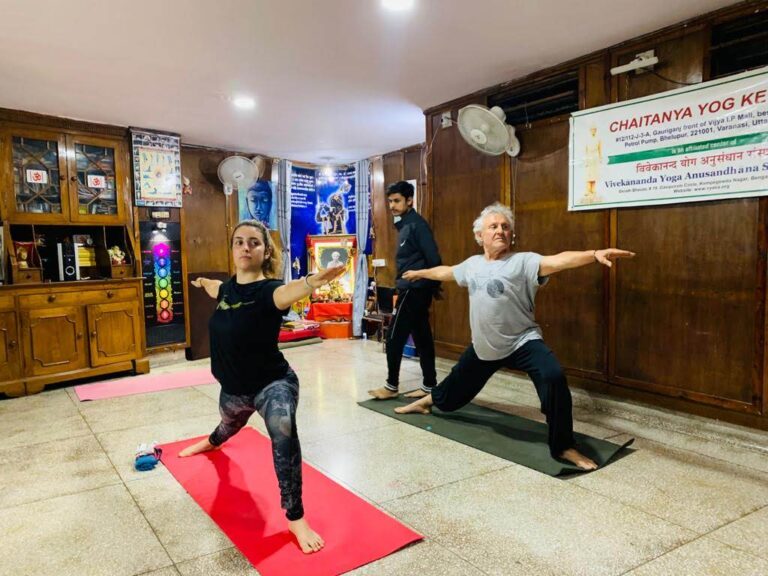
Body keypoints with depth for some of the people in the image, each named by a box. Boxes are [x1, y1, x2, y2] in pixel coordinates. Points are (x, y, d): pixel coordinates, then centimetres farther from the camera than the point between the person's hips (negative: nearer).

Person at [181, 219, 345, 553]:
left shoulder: (268, 290, -25)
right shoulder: (228, 287, -6)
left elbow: (288, 291, -52)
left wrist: (312, 281, -76)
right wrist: (202, 282, 46)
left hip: (273, 384, -7)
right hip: (233, 389, 7)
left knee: (284, 435, -36)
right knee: (230, 426, 37)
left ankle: (296, 519, -24)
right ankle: (212, 443, 77)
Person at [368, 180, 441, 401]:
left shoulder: (417, 224, -13)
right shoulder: (404, 225, 16)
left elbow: (433, 258, -18)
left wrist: (434, 286, -13)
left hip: (415, 289, -10)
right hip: (411, 289, 10)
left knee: (394, 337, -3)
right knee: (421, 337, 10)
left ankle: (392, 386, 9)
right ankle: (429, 385, 16)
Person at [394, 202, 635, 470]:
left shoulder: (523, 262, -17)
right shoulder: (472, 264, 2)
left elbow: (557, 261, -35)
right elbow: (446, 272, 22)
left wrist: (594, 254, -53)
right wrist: (419, 273, 38)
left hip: (522, 342, -5)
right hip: (483, 346, 5)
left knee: (554, 378, -30)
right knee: (457, 386, 24)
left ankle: (563, 447, -15)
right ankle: (426, 402, 55)